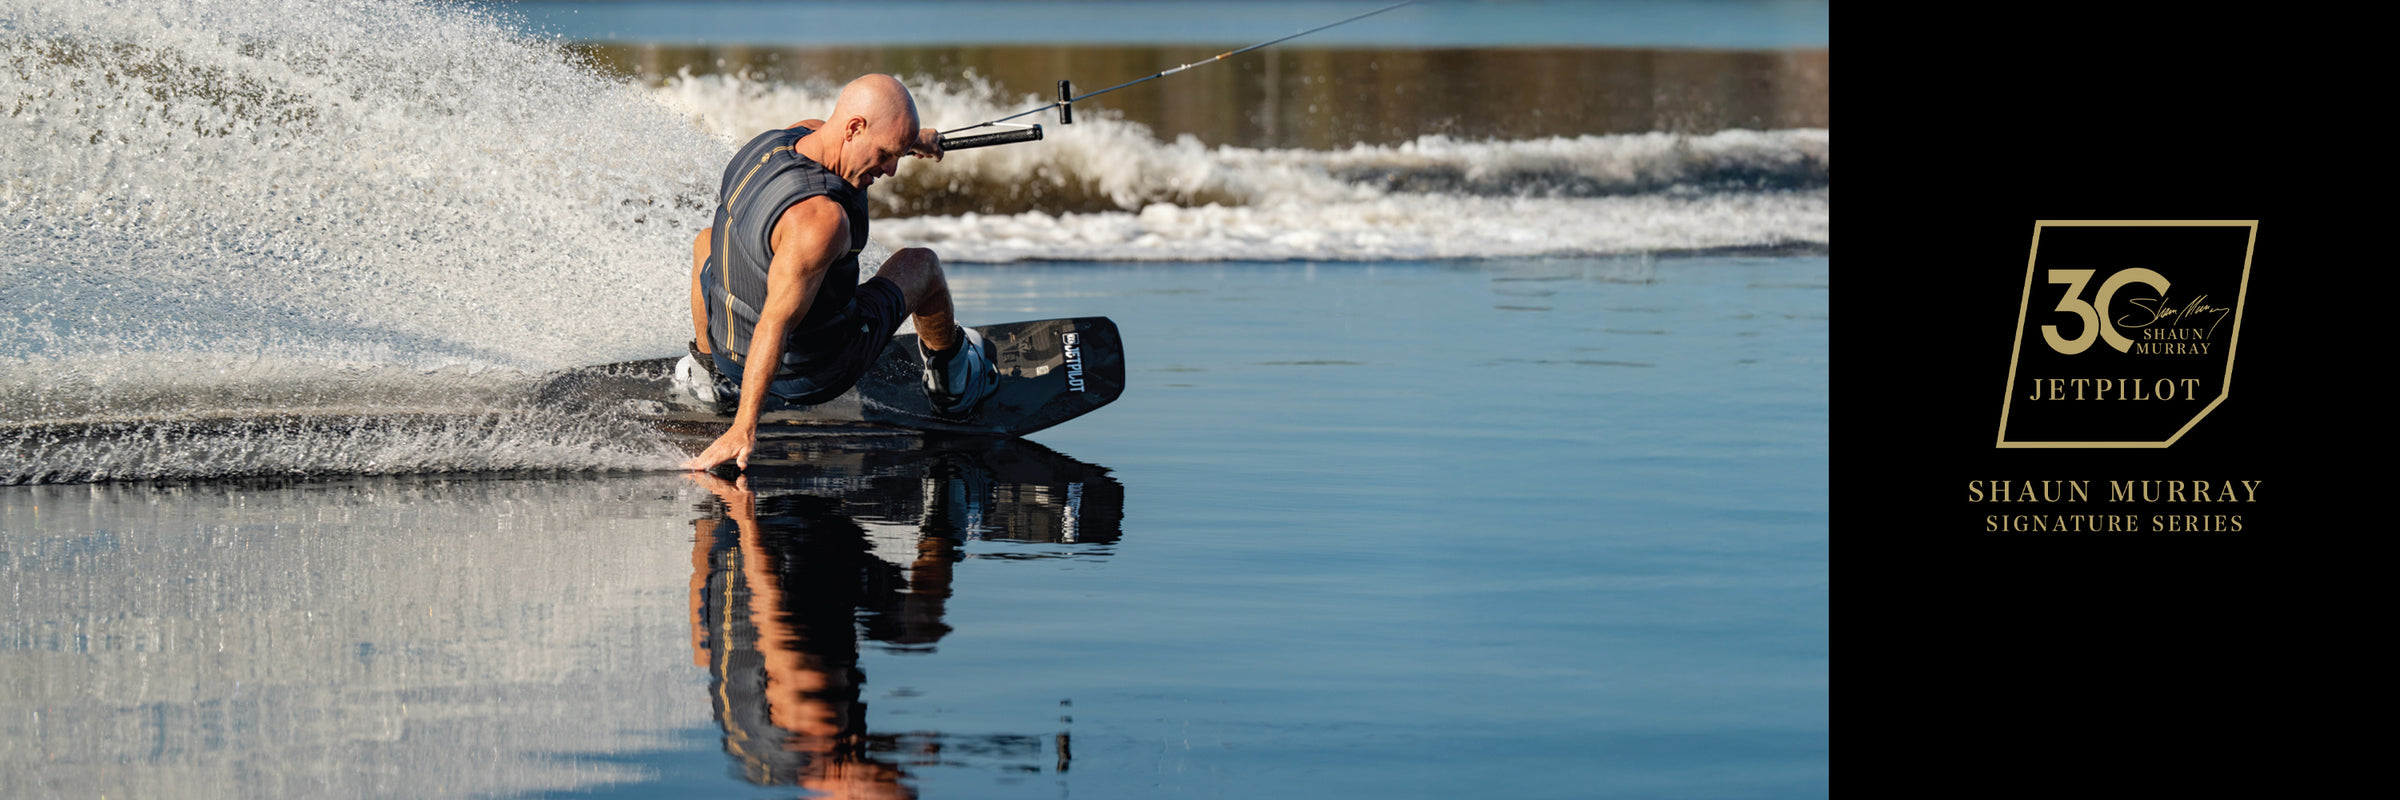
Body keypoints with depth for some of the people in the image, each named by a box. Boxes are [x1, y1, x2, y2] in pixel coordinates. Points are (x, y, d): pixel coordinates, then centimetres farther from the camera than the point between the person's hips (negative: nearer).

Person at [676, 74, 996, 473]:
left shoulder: (776, 140, -10)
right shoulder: (821, 218, -37)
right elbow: (775, 324, -39)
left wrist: (908, 139, 27)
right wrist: (744, 429, -39)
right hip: (815, 375, -6)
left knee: (706, 242, 38)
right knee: (920, 264, 21)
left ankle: (707, 373, 39)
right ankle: (951, 376, 46)